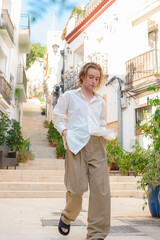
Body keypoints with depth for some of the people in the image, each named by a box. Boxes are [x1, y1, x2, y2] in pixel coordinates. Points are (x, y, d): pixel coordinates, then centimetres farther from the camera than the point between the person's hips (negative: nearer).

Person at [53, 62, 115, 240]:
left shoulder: (100, 102, 24)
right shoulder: (69, 96, 14)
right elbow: (57, 116, 16)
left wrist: (105, 133, 11)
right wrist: (65, 132, -1)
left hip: (97, 145, 4)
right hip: (76, 144, -3)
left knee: (101, 188, -5)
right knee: (77, 187, -6)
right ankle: (67, 217, 26)